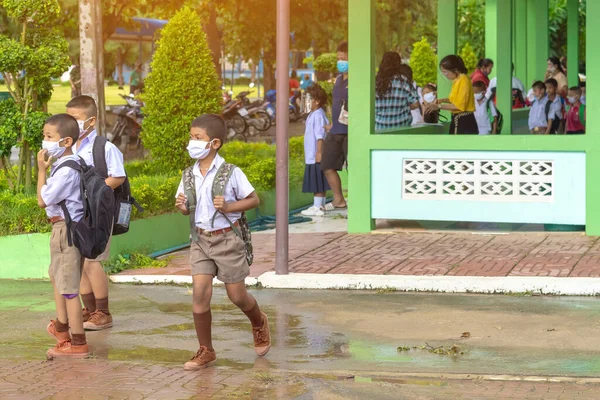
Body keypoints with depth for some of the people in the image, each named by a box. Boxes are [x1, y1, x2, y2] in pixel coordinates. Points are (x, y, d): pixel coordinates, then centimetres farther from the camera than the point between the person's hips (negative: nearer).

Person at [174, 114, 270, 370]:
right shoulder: (189, 175, 2)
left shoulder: (231, 173, -12)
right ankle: (206, 351, 5)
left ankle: (259, 324, 39)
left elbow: (254, 200, -5)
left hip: (227, 238, -4)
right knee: (199, 294, -7)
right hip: (200, 239, 4)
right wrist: (181, 206, -11)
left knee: (237, 296, 6)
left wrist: (228, 207, -20)